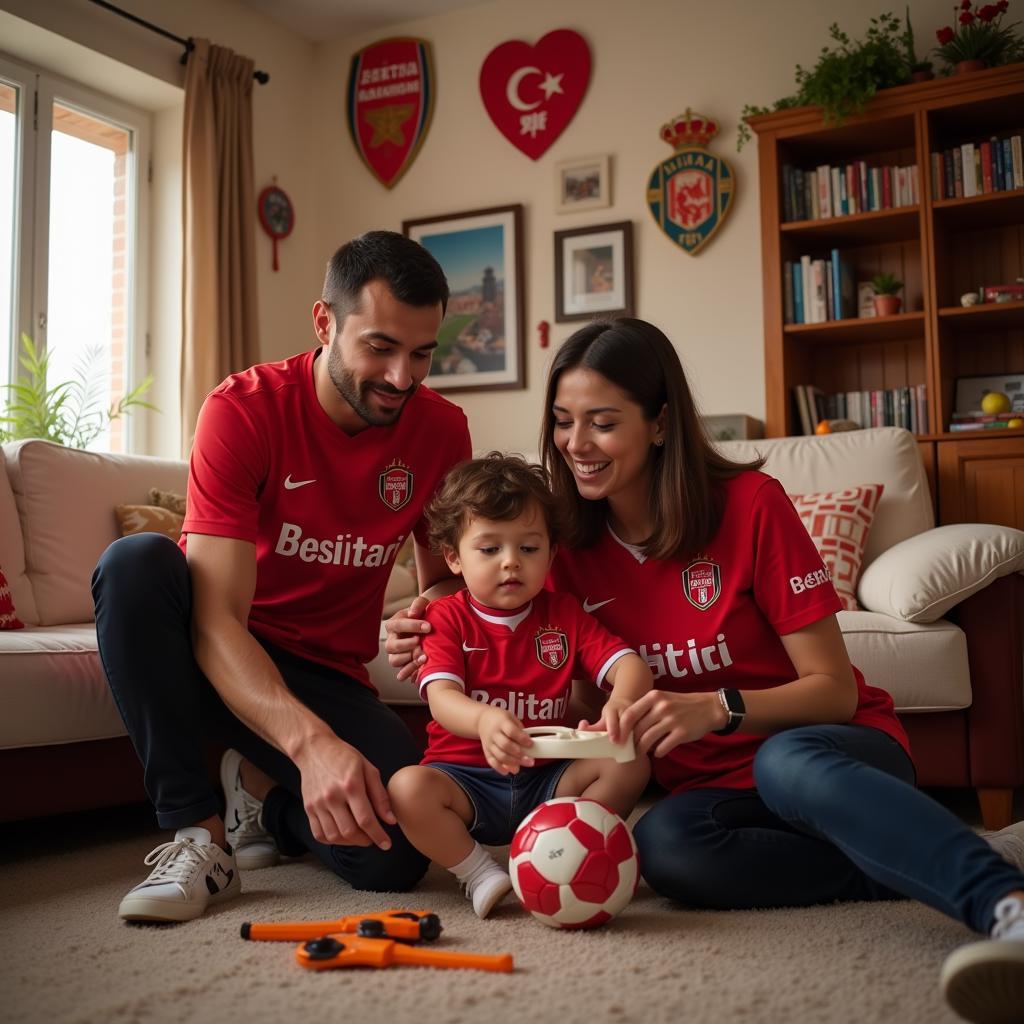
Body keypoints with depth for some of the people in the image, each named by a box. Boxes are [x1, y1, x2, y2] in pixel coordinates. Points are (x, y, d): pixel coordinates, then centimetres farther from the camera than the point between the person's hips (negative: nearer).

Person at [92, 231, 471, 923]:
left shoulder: (442, 430, -7)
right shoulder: (243, 410, -18)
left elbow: (445, 579, 8)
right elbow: (218, 620, -27)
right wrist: (310, 740, -43)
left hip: (327, 675, 2)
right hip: (215, 659, -2)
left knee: (393, 856, -23)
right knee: (138, 561, -33)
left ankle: (265, 794, 11)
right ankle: (198, 831, -21)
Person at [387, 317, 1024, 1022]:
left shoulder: (749, 504, -12)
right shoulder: (571, 541, 0)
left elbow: (834, 691, -11)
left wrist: (718, 709, -29)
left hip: (829, 754, -3)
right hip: (711, 785, 4)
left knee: (787, 764, -39)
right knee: (664, 845, -32)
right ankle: (931, 864, -25)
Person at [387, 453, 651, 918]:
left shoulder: (564, 613, 5)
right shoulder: (447, 618, -3)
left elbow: (631, 665, -8)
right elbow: (441, 699, -20)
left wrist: (622, 701, -35)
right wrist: (483, 719, -46)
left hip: (546, 779, 3)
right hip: (466, 779, -2)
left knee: (630, 764, -19)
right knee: (406, 788, -32)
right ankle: (481, 876, -17)